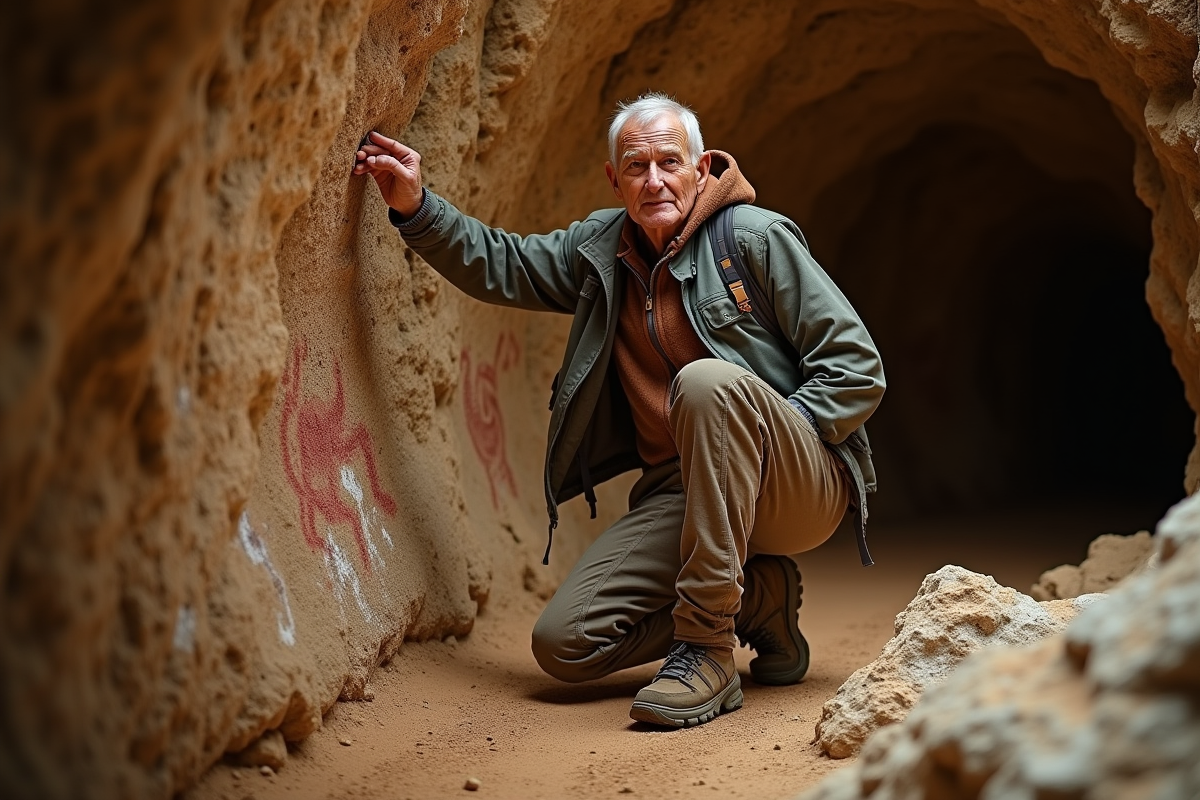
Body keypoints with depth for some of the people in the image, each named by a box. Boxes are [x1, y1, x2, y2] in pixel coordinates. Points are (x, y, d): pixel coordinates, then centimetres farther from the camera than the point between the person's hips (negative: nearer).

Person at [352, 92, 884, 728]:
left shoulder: (755, 237, -5)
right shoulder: (602, 248, 12)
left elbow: (857, 369, -7)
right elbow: (497, 266, 18)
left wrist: (762, 438, -16)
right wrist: (415, 206, 3)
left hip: (801, 489, -5)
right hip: (681, 491, 5)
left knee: (707, 381, -36)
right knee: (564, 644, -12)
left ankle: (707, 647, -33)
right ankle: (759, 598, 9)